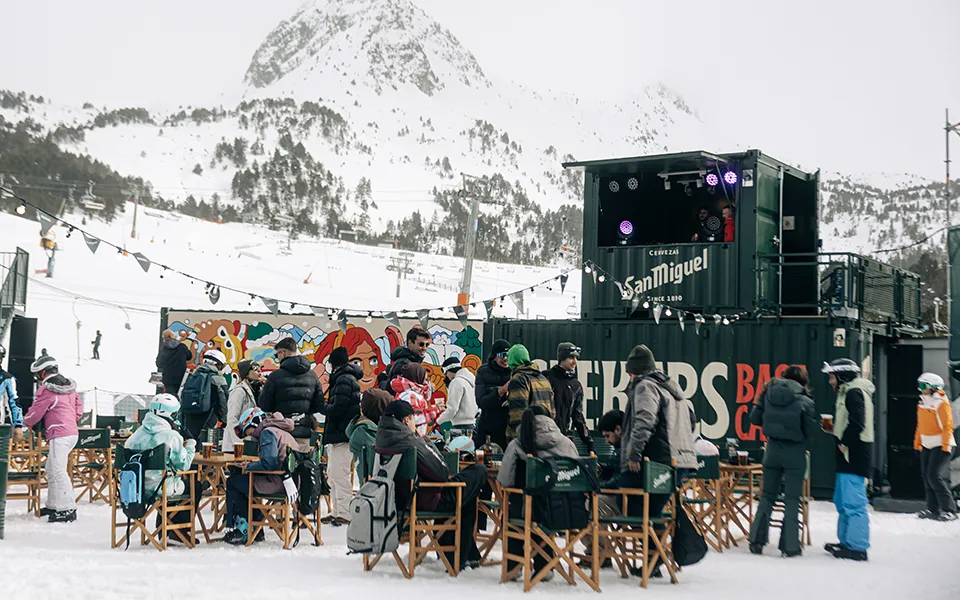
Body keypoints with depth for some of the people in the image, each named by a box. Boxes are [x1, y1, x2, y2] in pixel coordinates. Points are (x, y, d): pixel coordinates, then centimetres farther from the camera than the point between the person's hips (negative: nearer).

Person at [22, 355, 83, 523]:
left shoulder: (46, 389, -12)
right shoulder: (69, 386, 13)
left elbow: (35, 413, -6)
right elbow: (79, 409, 20)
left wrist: (26, 423, 14)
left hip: (59, 435, -9)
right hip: (72, 432, 9)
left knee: (58, 471, -9)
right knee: (50, 469, 18)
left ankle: (68, 509, -12)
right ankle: (53, 505, 24)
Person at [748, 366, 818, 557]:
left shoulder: (768, 394, -2)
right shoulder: (805, 401, -11)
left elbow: (755, 418, 3)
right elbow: (811, 431, -8)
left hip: (772, 450, 3)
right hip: (795, 453, -3)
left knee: (767, 496, 14)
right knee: (792, 500, 5)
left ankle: (756, 541, 14)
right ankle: (790, 546, 6)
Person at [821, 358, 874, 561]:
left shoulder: (854, 392, -13)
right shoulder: (849, 391, 19)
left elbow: (857, 422, -24)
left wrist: (844, 442, -15)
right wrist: (835, 430, 12)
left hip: (854, 454, -11)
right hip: (849, 455, 11)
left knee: (853, 502, -10)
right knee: (843, 502, 17)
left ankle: (857, 547, -8)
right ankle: (847, 542, 25)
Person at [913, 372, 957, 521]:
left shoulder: (941, 403, -14)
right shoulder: (922, 403, 10)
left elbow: (947, 425, -17)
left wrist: (945, 447, -20)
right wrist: (917, 443, 17)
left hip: (940, 445, -8)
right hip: (927, 446, 8)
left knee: (935, 476, -15)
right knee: (927, 477, 7)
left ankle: (949, 510, -8)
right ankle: (933, 509, 15)